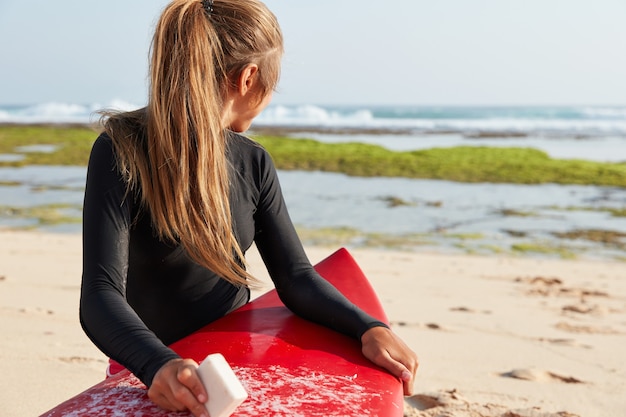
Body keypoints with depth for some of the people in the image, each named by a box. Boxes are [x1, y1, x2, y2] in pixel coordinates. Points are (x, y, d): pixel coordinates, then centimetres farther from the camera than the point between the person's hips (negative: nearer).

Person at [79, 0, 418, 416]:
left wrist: (369, 329, -17)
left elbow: (295, 278, 0)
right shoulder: (122, 150, -15)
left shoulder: (253, 163, 3)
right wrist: (160, 365, -43)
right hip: (150, 376, -3)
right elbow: (101, 296, -24)